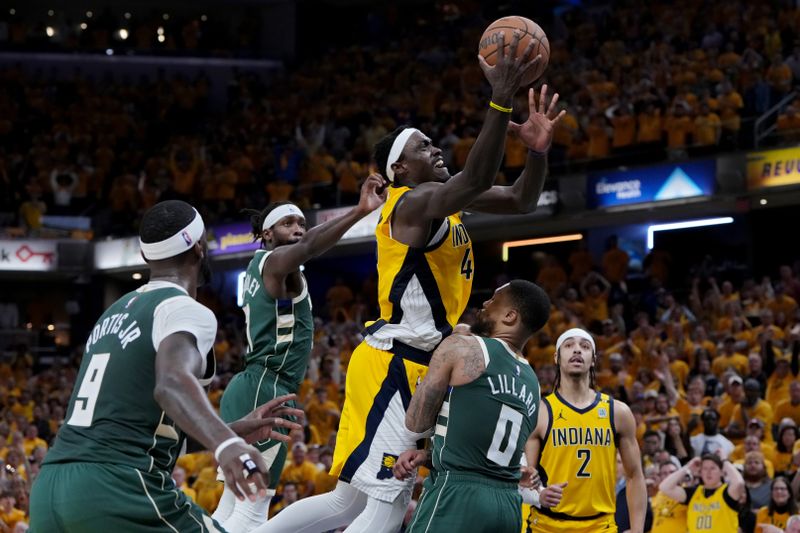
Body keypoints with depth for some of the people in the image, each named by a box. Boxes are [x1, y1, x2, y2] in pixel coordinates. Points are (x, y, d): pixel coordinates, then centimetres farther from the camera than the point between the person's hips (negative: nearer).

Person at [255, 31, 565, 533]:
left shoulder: (442, 199, 14)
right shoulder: (415, 201, -14)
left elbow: (520, 200, 15)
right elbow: (477, 180, -33)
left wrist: (538, 150, -5)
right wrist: (501, 101, -38)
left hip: (410, 363, 10)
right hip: (394, 362, -10)